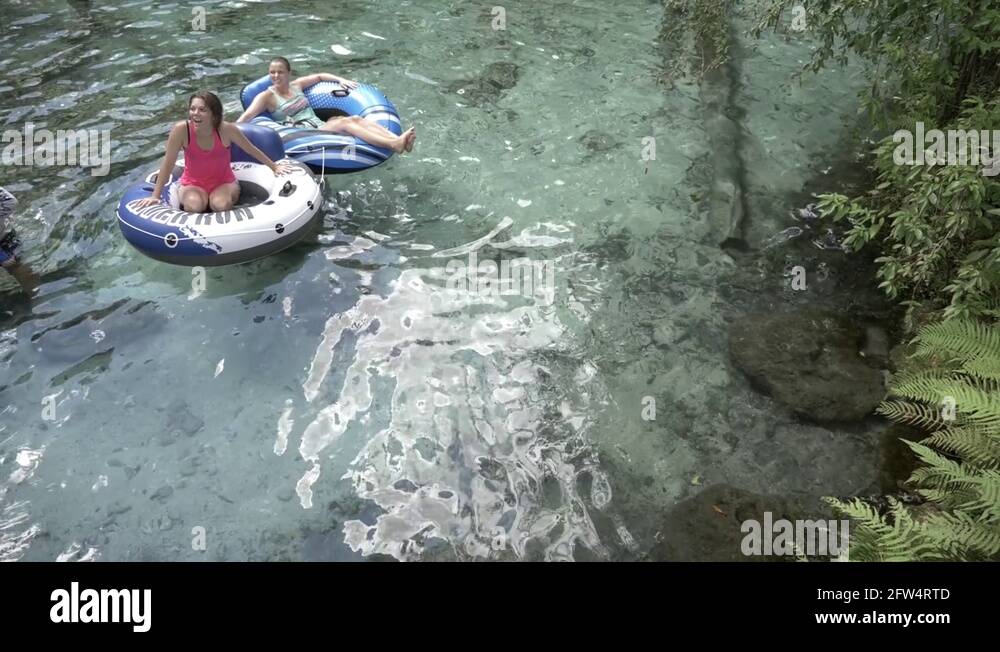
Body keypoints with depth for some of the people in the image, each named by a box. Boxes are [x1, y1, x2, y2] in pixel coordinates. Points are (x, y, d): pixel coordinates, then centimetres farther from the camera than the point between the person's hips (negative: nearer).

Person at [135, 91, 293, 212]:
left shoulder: (226, 129, -20)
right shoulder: (181, 130, -21)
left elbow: (252, 149, -2)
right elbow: (168, 163, -14)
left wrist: (275, 167, 8)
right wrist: (155, 196, -13)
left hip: (224, 181, 0)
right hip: (193, 183, 0)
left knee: (220, 205, -33)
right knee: (195, 207, -32)